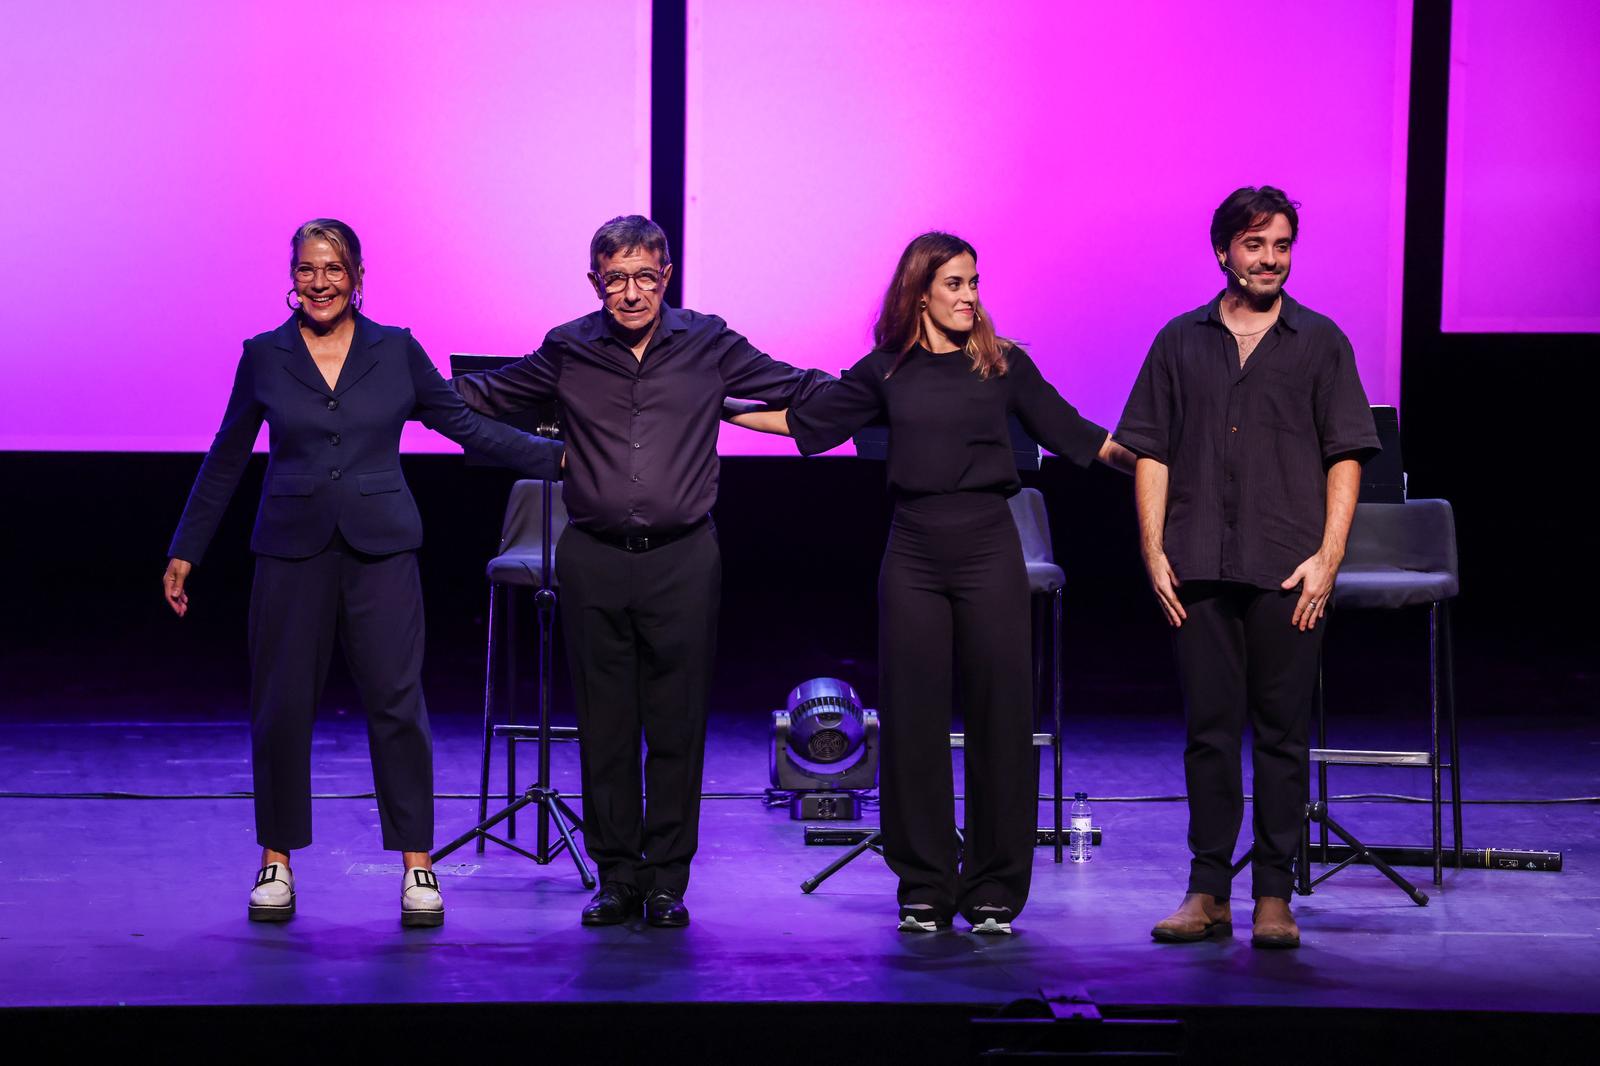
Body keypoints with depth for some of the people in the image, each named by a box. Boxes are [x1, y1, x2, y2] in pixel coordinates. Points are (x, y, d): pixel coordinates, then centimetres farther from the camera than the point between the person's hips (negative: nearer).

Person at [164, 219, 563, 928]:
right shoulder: (264, 357, 5)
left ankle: (417, 864, 3)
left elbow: (465, 424, 10)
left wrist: (554, 458, 5)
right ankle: (277, 860, 16)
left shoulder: (396, 351, 4)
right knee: (281, 705, 2)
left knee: (397, 702, -6)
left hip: (380, 548, 0)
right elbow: (225, 461, 12)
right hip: (292, 549, 1)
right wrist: (185, 551, 12)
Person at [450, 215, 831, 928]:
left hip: (682, 556, -1)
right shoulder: (567, 350, 5)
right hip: (593, 560, 1)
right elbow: (484, 397, 19)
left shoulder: (709, 345, 3)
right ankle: (617, 875, 14)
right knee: (604, 726, 5)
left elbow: (802, 390, 13)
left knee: (677, 725, 2)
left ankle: (668, 878, 11)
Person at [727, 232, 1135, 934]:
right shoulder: (887, 370, 8)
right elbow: (807, 419, 16)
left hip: (988, 548, -1)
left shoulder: (1003, 364, 5)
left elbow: (1071, 433, 8)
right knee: (913, 718, 1)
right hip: (914, 553, 1)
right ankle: (924, 889, 10)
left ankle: (994, 889, 7)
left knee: (1000, 715, -1)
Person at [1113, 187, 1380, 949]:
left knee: (1282, 734, 1)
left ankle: (1274, 897, 6)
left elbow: (1346, 458, 4)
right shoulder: (1180, 342, 10)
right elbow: (1150, 452, 10)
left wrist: (1328, 557, -6)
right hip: (1198, 570, 1)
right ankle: (1208, 892, 10)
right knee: (1208, 729, 4)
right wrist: (1154, 551, 0)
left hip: (1286, 573, -1)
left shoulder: (1319, 343, 7)